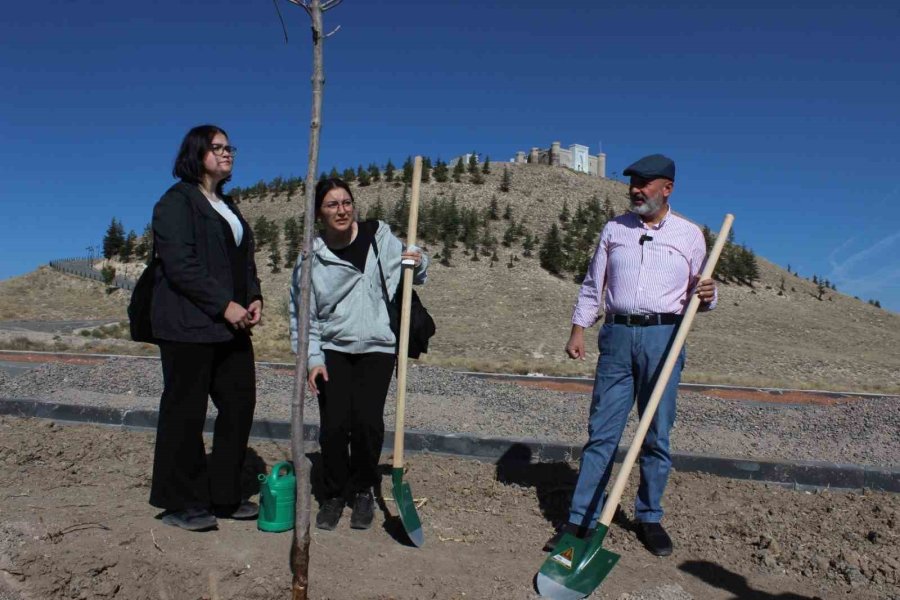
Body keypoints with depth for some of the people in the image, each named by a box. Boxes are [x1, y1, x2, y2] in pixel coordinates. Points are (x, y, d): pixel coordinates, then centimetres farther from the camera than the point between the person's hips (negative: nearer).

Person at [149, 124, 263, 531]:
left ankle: (223, 496, 21)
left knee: (239, 405, 8)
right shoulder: (177, 201, -5)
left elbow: (244, 259, 20)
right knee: (185, 411, 0)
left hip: (231, 326, 9)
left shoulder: (227, 206, 21)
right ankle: (180, 503, 14)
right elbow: (180, 264, -16)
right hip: (189, 325, -8)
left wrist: (254, 298, 3)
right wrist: (224, 305, -18)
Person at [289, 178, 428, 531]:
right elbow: (303, 315, 4)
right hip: (332, 350, 1)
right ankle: (334, 494, 19)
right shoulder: (311, 258, 0)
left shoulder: (380, 237, 0)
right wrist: (312, 359, -4)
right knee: (334, 425, -6)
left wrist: (418, 262, -10)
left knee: (367, 422, -9)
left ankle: (363, 491, 16)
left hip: (377, 347, 0)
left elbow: (412, 277, 13)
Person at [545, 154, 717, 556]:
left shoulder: (689, 234, 7)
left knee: (657, 436, 6)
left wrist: (706, 296, -12)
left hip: (663, 337, -1)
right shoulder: (614, 229, 11)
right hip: (617, 336, 1)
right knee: (601, 432, 2)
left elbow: (698, 293, 11)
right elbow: (592, 285, 11)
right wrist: (578, 329, 4)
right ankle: (581, 520, 7)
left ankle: (649, 519, 22)